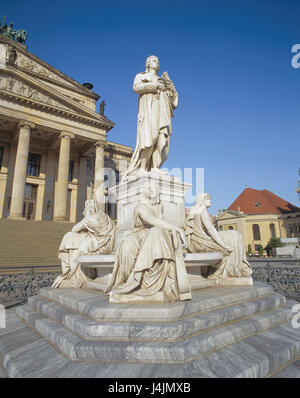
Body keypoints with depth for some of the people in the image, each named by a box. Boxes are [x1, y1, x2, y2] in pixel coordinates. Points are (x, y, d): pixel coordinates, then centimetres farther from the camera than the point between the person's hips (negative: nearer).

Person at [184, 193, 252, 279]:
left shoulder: (193, 211, 19)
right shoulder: (203, 210, -11)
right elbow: (210, 229, -18)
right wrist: (223, 244, -14)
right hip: (201, 242, -9)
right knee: (232, 242, 4)